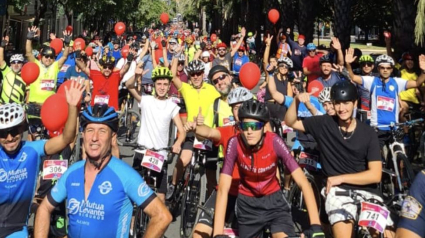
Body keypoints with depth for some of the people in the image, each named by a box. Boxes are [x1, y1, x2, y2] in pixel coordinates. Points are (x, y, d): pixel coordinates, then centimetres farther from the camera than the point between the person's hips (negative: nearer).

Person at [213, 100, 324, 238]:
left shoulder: (274, 142, -24)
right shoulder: (235, 143, -24)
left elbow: (303, 183, -27)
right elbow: (223, 189, -27)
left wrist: (316, 226, -37)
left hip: (273, 201, -1)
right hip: (247, 204, 1)